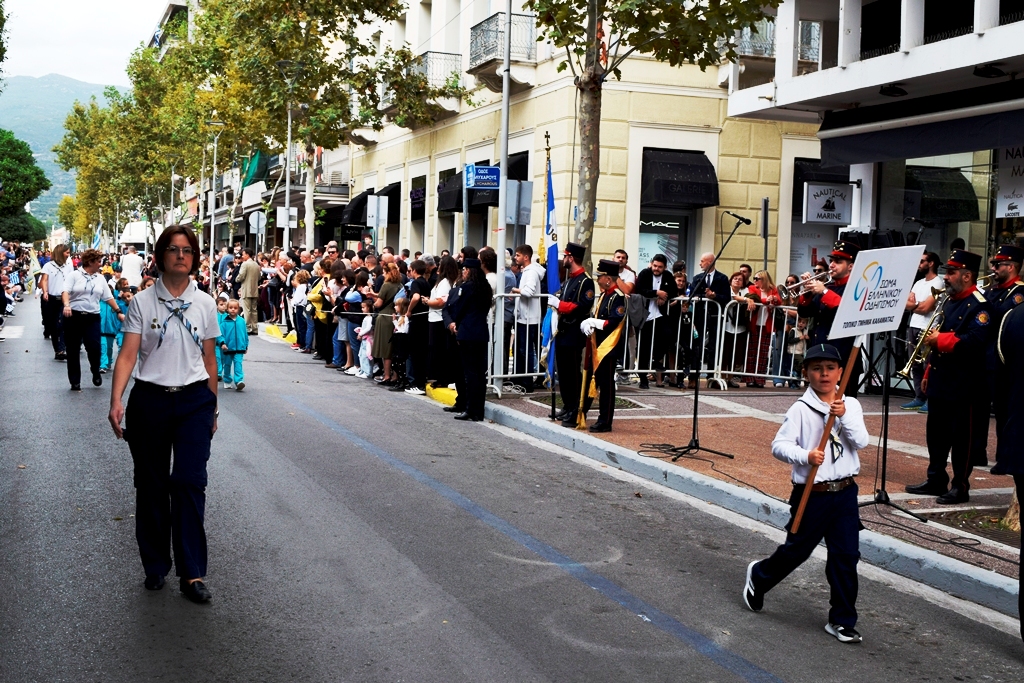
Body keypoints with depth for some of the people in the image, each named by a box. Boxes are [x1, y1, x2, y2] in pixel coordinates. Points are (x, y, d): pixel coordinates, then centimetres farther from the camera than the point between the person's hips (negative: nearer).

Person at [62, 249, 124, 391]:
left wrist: (119, 312, 12)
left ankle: (96, 372, 17)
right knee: (73, 350, 4)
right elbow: (65, 291, -13)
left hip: (92, 318, 3)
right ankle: (75, 382, 13)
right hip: (74, 316, -2)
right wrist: (66, 305, -30)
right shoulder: (74, 275, -1)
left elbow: (108, 297, 16)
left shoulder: (100, 278, 13)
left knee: (94, 347, -11)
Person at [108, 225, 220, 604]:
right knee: (151, 485, 8)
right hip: (150, 399, 0)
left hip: (194, 401, 0)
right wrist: (116, 401, -22)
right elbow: (128, 355, -9)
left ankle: (192, 572, -3)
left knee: (189, 481, -9)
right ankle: (155, 565, 23)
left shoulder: (204, 304, 4)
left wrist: (212, 409, 13)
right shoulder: (142, 302, -1)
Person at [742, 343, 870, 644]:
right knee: (796, 550, 11)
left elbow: (862, 441, -8)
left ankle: (842, 620, 15)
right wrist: (805, 456, -30)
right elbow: (779, 445, -13)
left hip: (845, 492, 3)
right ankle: (759, 576, 40)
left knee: (846, 555, 3)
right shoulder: (801, 409, -8)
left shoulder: (850, 405, 3)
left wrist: (844, 416, -22)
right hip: (811, 494, -3)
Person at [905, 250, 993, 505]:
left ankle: (960, 486, 9)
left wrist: (940, 339, -21)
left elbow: (976, 341, -26)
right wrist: (928, 372, 17)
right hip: (939, 381, 9)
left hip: (963, 385, -9)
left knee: (961, 437, 1)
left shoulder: (979, 306, -13)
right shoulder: (949, 302, 15)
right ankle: (935, 480, 23)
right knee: (936, 433, 13)